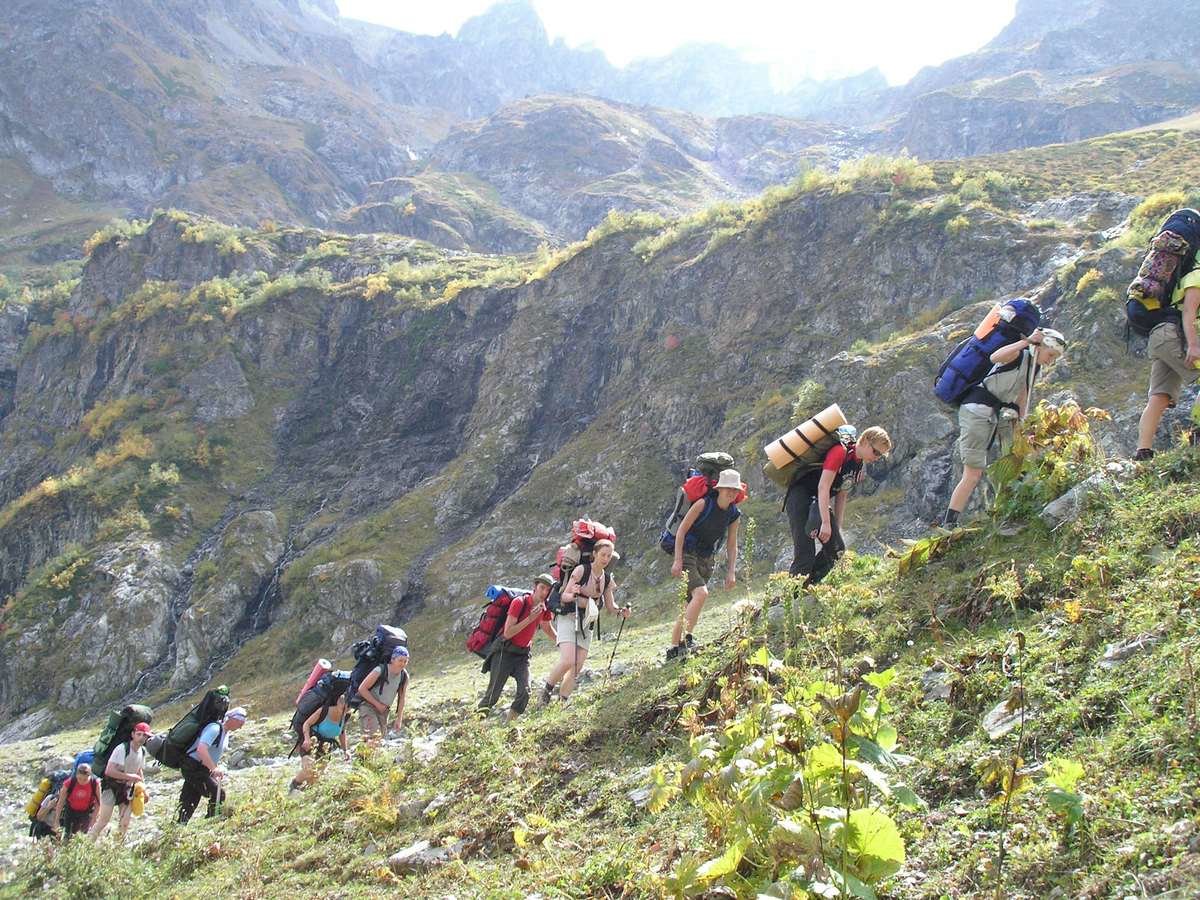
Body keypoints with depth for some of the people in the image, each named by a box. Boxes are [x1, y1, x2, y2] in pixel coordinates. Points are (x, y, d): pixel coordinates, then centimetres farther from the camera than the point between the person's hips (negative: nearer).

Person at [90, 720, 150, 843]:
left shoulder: (143, 751, 0)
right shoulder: (122, 749, -23)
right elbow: (109, 771, -28)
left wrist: (142, 786, 7)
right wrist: (129, 776, -25)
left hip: (127, 788, 7)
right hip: (112, 787, -7)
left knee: (125, 821, 8)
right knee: (103, 820, -7)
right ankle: (90, 843, 5)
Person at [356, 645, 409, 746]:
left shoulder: (404, 677, -7)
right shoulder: (380, 671, -23)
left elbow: (401, 698, 5)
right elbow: (362, 689, -18)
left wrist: (399, 719, 5)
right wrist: (377, 704, -17)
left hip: (383, 710, 6)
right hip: (368, 706, -6)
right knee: (374, 737, -22)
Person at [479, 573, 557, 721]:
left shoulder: (545, 608, 0)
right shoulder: (519, 602, -19)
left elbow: (548, 628, 22)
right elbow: (508, 633, -22)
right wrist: (530, 619, -25)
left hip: (523, 654, 5)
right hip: (505, 652, -5)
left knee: (525, 691, -16)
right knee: (493, 694, -7)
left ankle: (510, 719, 0)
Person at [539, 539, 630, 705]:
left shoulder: (608, 579, 6)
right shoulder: (581, 570, -12)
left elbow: (610, 605, 13)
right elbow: (564, 596, -12)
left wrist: (620, 612, -7)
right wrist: (573, 595, -34)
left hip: (587, 624, 6)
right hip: (568, 618, -6)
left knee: (577, 668, 0)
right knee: (568, 661, -22)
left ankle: (562, 702, 9)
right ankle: (547, 689, 0)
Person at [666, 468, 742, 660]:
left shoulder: (734, 514, 2)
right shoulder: (704, 504, -15)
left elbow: (732, 545, 11)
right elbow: (682, 530, -13)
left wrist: (731, 572, 2)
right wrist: (678, 560, -17)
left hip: (707, 560, 6)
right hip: (687, 555, -6)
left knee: (689, 605, 9)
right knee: (701, 593, -26)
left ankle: (674, 649, 16)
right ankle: (687, 639, -24)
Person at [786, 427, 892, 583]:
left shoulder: (858, 466, 11)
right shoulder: (840, 452, -18)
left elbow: (841, 496, 15)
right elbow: (823, 487, -24)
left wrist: (837, 528, 12)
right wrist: (826, 523, -26)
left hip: (819, 504, 9)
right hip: (800, 498, -9)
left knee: (837, 550, 2)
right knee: (805, 554, -17)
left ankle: (807, 588, 8)